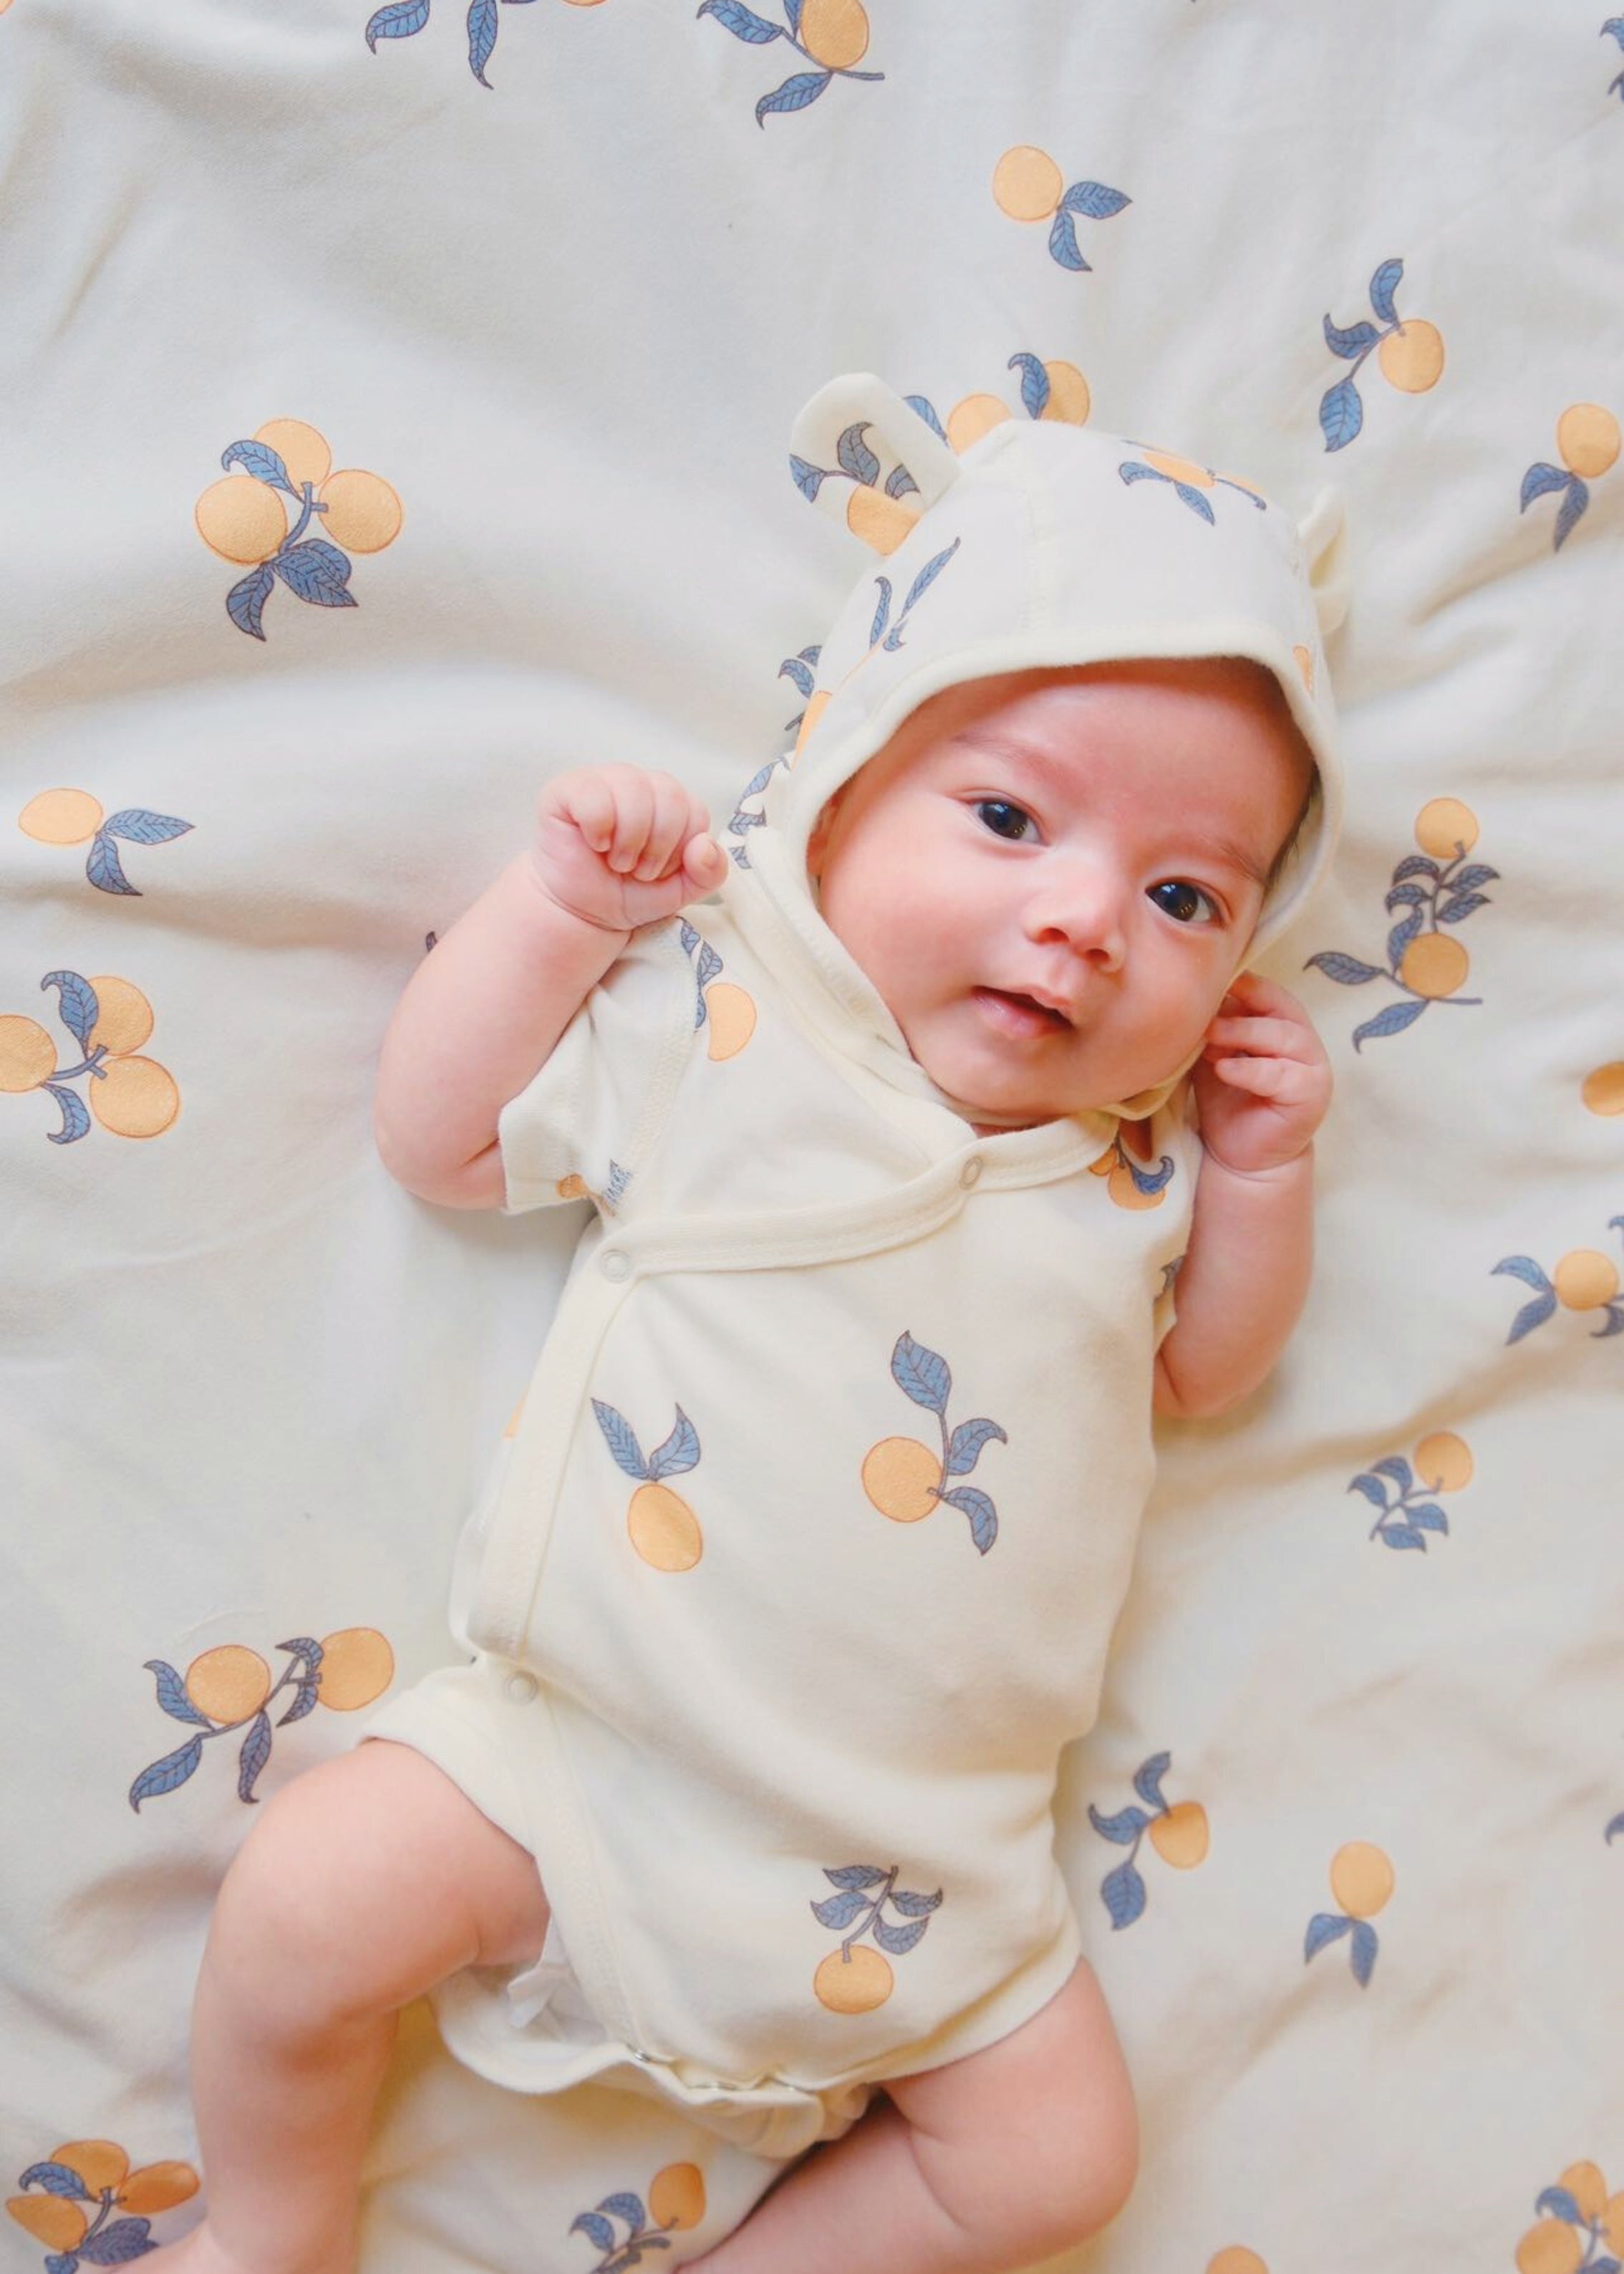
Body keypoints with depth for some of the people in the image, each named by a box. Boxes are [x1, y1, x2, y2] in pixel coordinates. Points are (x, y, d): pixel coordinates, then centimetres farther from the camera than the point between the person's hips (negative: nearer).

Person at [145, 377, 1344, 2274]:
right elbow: (437, 1139, -1)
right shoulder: (711, 1016, -8)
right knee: (307, 1907, -11)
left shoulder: (1141, 1152, 1)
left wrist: (1263, 1178, -3)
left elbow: (1199, 1370, 15)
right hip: (592, 1756, -2)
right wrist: (559, 902, -12)